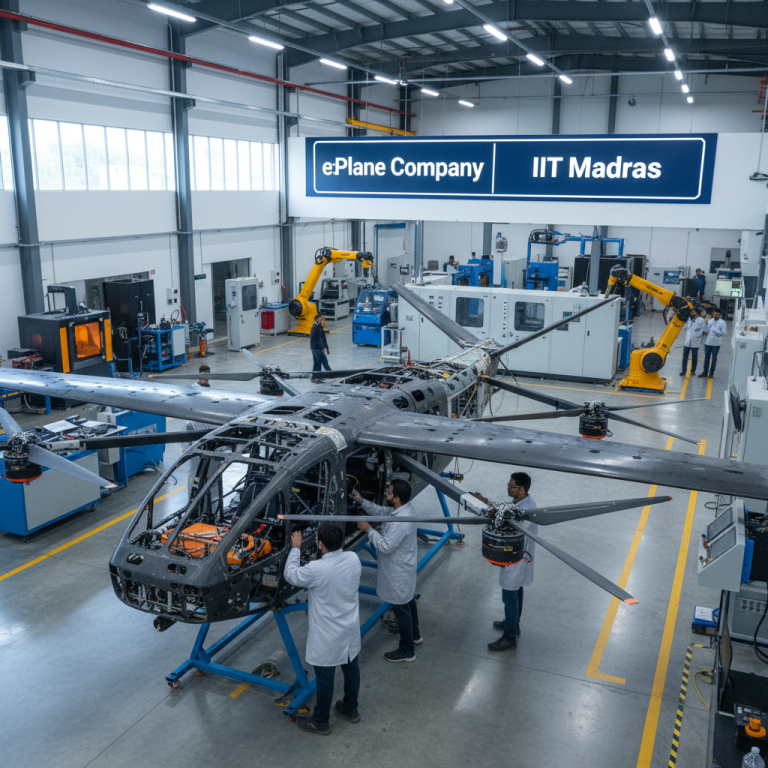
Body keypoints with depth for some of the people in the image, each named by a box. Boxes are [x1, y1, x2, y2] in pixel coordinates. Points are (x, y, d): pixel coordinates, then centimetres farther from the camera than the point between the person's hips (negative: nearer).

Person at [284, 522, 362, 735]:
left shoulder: (316, 570, -31)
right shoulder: (353, 559, -13)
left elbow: (290, 575, -13)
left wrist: (296, 548, -2)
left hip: (328, 636, -6)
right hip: (351, 630, 6)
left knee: (325, 678, 12)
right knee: (351, 669, 24)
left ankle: (320, 722, 31)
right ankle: (351, 709, 45)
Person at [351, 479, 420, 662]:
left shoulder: (399, 522, -37)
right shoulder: (404, 509, -6)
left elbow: (385, 546, -32)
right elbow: (382, 511, 8)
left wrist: (369, 529, -23)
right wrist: (362, 502, -4)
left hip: (399, 574, -10)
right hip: (405, 568, 10)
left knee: (401, 609, 8)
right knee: (408, 602, 28)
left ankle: (407, 651, 25)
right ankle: (414, 635, 50)